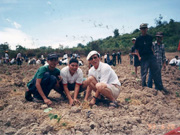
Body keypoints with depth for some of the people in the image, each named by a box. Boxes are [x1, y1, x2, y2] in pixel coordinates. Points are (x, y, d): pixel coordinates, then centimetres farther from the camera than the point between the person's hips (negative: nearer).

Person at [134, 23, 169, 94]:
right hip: (143, 57, -3)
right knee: (144, 72, 0)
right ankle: (144, 85, 15)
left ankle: (160, 86, 14)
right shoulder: (138, 39, 0)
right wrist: (139, 56, -6)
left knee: (157, 71, 3)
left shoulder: (150, 37, 9)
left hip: (151, 56, 3)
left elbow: (151, 46, 18)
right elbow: (136, 48, 3)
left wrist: (153, 53, 8)